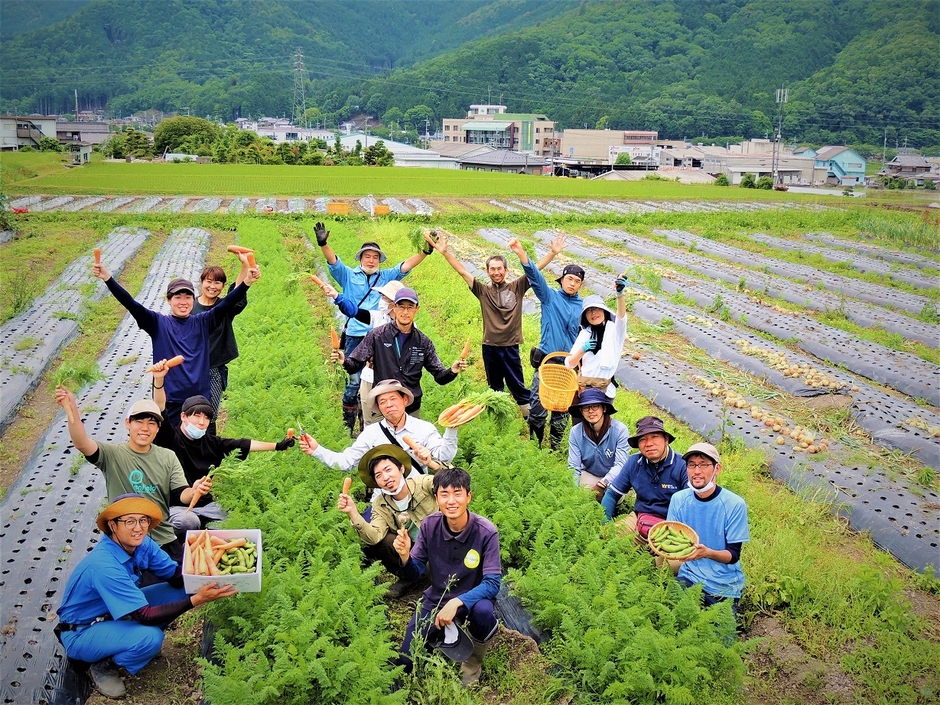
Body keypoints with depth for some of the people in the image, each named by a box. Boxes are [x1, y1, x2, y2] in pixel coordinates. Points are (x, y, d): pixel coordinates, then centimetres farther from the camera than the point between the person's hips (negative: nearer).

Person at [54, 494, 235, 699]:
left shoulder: (143, 544, -11)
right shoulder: (104, 565, -33)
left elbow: (176, 577, -12)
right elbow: (145, 616, -32)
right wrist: (196, 600, -39)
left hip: (113, 615, 8)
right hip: (80, 634, -7)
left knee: (181, 590, -7)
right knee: (150, 638, -33)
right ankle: (103, 667, -4)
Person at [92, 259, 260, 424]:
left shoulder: (203, 322, 4)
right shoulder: (158, 323, 2)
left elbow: (227, 304, -8)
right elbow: (130, 304, -7)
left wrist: (246, 282, -23)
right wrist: (107, 278, -18)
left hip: (200, 398, 1)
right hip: (167, 399, -1)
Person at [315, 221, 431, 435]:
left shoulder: (386, 277, 13)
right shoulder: (348, 275, 7)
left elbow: (406, 266, 7)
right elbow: (333, 261, -6)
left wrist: (425, 252, -6)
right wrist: (323, 244, -25)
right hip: (355, 337, -2)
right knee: (354, 382, -2)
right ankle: (348, 425, 9)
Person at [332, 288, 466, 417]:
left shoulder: (423, 342, 5)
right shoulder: (377, 335, -2)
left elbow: (440, 376, 6)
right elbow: (355, 366, -2)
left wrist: (452, 371, -16)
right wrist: (344, 361, -24)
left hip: (412, 410, 2)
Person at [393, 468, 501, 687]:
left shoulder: (486, 532, -23)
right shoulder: (429, 526, -13)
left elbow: (492, 583, -23)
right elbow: (414, 574, -6)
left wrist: (457, 602, -36)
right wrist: (405, 555, -29)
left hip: (472, 599, -3)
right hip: (436, 600, 3)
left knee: (483, 611, -38)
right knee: (405, 663, -4)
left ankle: (474, 660, -4)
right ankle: (445, 634, 26)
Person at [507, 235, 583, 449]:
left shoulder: (583, 307, 8)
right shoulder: (550, 297, 0)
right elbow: (535, 276, -15)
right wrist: (520, 253, -30)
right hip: (546, 361, -3)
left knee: (563, 409, 10)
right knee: (537, 406, -7)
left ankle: (555, 447, 25)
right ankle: (535, 445, 12)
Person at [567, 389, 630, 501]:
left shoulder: (620, 430, -20)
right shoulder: (576, 432, -12)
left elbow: (620, 464, -21)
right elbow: (574, 467, -11)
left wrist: (605, 482, -37)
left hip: (613, 477, -1)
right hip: (589, 476, 1)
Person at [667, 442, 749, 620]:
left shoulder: (735, 504, -12)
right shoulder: (679, 499, -2)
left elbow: (733, 555, -11)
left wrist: (707, 553, -32)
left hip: (725, 586, -2)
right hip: (689, 577, 2)